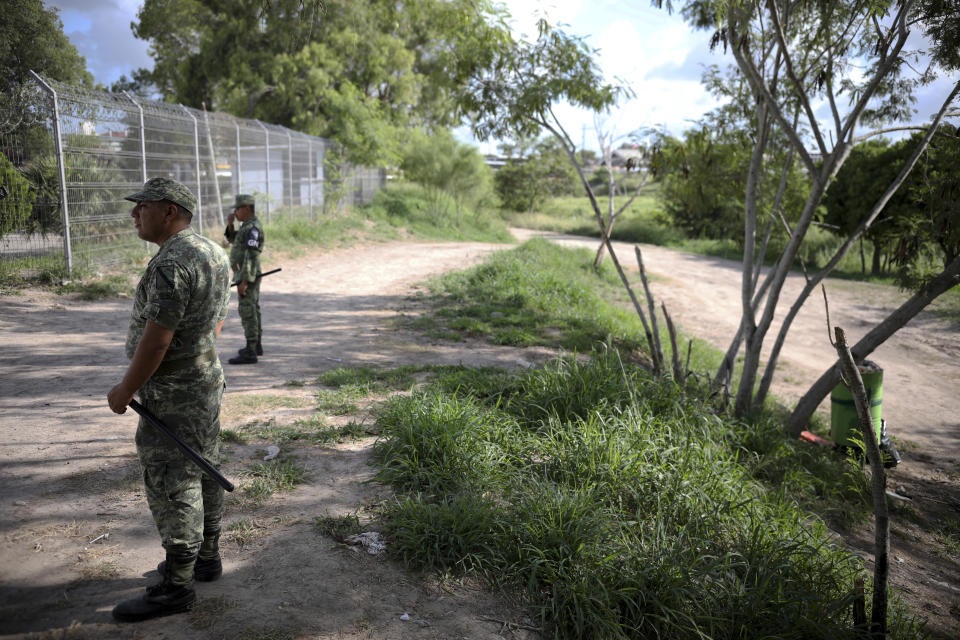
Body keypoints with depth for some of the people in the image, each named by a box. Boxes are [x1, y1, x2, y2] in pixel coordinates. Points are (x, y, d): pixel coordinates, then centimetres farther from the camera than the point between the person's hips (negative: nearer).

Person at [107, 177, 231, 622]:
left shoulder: (171, 264, -23)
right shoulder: (212, 251, 8)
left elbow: (155, 340, -24)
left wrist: (124, 391, -12)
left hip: (172, 396, -10)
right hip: (208, 381, 10)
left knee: (172, 486, -1)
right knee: (201, 474, 18)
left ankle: (176, 587, 9)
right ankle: (206, 557, 32)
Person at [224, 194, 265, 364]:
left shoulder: (253, 227, -20)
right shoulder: (249, 225, 13)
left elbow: (251, 256, -25)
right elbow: (233, 239, 25)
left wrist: (244, 282, -27)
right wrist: (230, 223, 6)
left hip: (247, 276, -11)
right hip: (250, 275, 11)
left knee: (247, 312, -11)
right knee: (252, 309, 17)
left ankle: (250, 353, -11)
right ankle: (256, 345, 28)